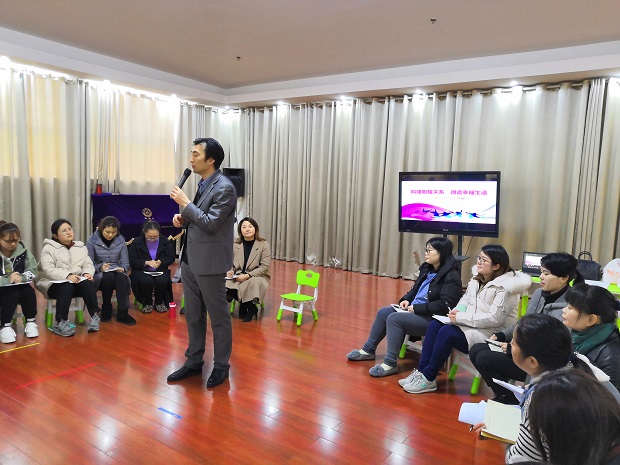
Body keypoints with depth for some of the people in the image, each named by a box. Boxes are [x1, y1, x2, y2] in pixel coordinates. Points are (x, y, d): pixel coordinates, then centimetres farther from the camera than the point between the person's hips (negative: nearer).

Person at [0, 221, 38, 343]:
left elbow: (33, 270, -2)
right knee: (13, 294, -31)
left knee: (29, 292, -25)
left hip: (20, 286, 3)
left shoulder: (22, 250, -5)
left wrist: (21, 277, -21)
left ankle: (30, 322, -7)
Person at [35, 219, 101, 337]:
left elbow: (88, 264, 11)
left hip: (77, 281, 4)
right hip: (53, 283, -4)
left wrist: (87, 273, -14)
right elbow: (48, 270, -15)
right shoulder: (49, 248, -2)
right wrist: (67, 276, -30)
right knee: (67, 287, -36)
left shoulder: (81, 247, 14)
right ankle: (60, 324, -34)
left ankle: (95, 316, -22)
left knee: (87, 284, -29)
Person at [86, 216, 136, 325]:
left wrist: (122, 269, -21)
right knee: (109, 277, -36)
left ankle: (123, 313, -34)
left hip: (117, 272, 2)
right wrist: (100, 267, -25)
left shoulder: (121, 241, 3)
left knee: (121, 277, -34)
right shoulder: (92, 241, -3)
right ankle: (106, 309, -14)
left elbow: (125, 263, 2)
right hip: (99, 275, -1)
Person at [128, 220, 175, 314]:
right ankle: (147, 302, -3)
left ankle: (159, 302, -2)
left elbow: (171, 258, 5)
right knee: (147, 281, -35)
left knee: (162, 281, -33)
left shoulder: (165, 241, 2)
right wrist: (146, 262, -21)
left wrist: (161, 261, -16)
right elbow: (132, 261, -4)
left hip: (160, 270, 1)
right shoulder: (136, 242, -1)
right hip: (142, 271, -1)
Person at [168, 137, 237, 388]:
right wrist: (184, 219, 2)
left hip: (210, 262, -9)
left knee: (218, 317, 6)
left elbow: (211, 224, -21)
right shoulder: (203, 184, 11)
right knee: (193, 315, 17)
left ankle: (221, 366, 21)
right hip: (190, 259, 9)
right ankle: (194, 361, 32)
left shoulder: (224, 188, -16)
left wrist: (185, 203, -15)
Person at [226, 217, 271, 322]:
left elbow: (264, 267, -11)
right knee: (223, 286, -27)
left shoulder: (263, 244, -7)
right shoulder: (235, 245, 2)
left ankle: (249, 307, -2)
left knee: (252, 284, -38)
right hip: (237, 277, 3)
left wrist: (247, 275, -21)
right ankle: (251, 308, -3)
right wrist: (230, 272, -14)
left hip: (257, 277, -3)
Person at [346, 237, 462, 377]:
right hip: (414, 310, 9)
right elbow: (415, 290, 20)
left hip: (432, 319, -9)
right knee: (383, 312, -2)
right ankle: (368, 350, 10)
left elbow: (444, 305, -24)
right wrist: (406, 300, -1)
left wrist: (416, 308, -22)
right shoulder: (427, 269, 10)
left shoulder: (451, 276, -16)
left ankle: (390, 363, -17)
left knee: (394, 318, -25)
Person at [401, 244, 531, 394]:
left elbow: (494, 318, -23)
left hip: (491, 335, -8)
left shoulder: (505, 286, -17)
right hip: (471, 326, 9)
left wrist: (461, 318, -22)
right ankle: (421, 371, -11)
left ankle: (428, 379, -13)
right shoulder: (477, 279, 10)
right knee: (435, 325, -12)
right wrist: (458, 310, -5)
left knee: (447, 332, -26)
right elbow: (465, 300, 20)